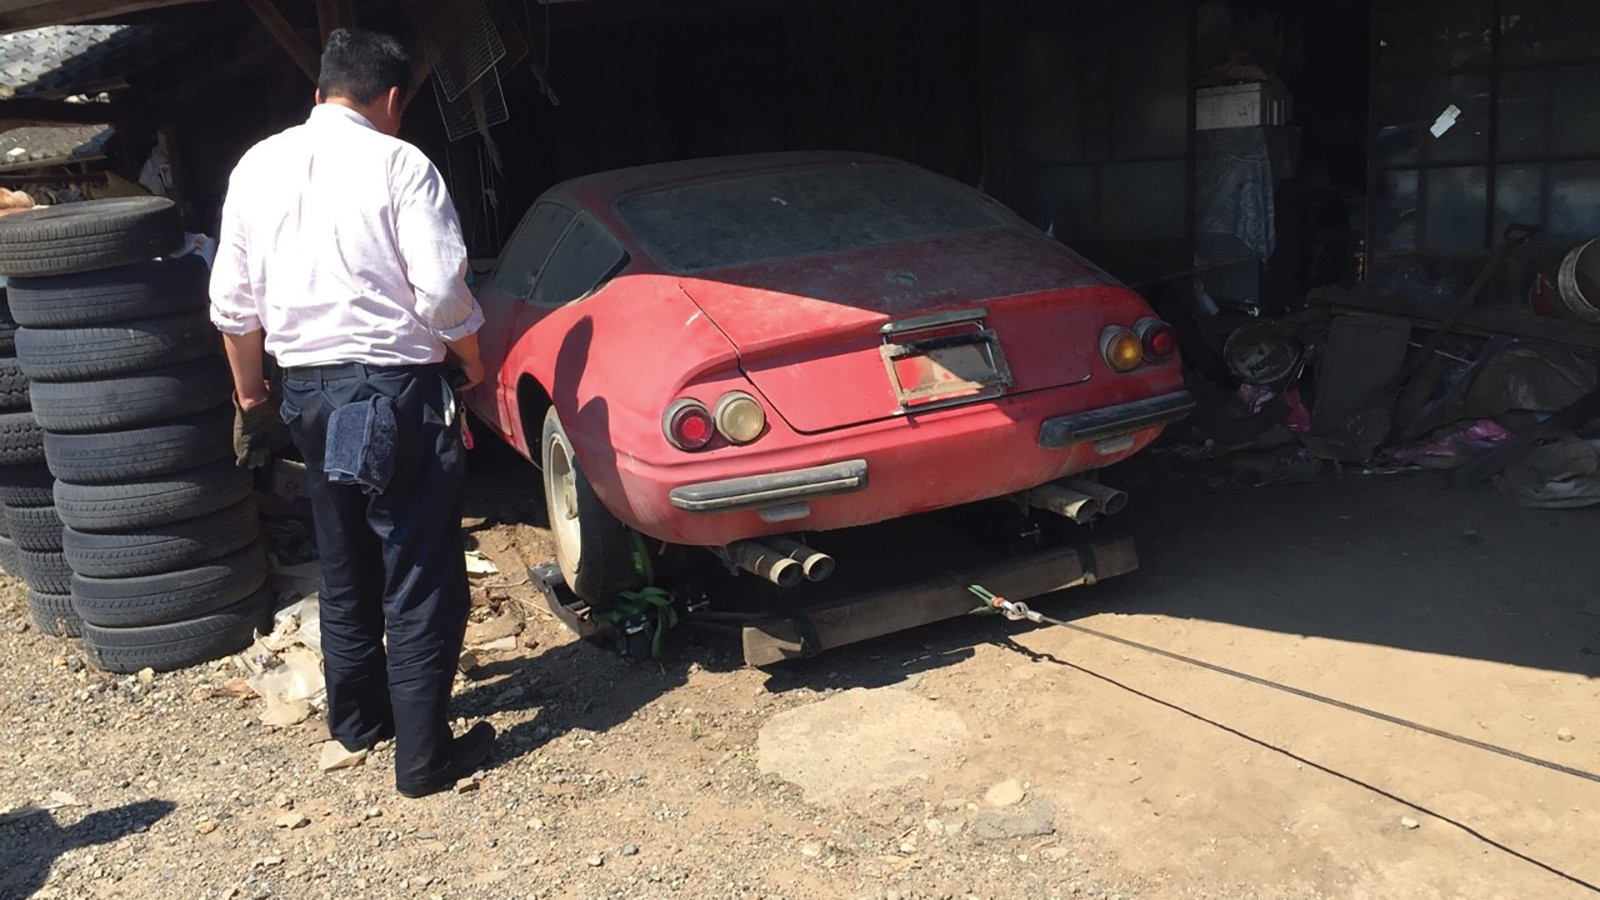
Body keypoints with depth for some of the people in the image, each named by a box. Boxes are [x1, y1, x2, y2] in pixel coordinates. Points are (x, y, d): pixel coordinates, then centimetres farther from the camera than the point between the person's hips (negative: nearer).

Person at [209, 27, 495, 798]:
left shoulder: (258, 166, 7)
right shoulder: (398, 163, -10)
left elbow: (233, 303, 9)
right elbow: (443, 292, -15)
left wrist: (251, 395, 21)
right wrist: (469, 360, 4)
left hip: (310, 393, 6)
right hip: (398, 390, -6)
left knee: (345, 568, 21)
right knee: (420, 580, 2)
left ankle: (356, 716, 35)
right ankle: (423, 754, 8)